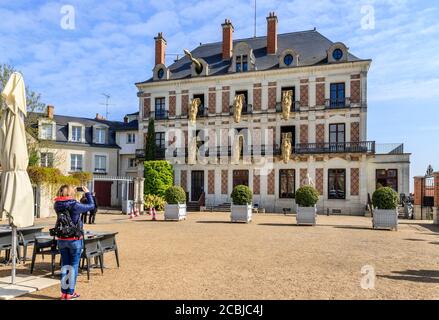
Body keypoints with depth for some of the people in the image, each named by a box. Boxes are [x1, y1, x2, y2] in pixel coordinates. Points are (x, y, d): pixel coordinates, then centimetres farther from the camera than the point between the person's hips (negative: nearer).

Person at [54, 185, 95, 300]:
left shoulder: (57, 206, -3)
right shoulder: (75, 205, -18)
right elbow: (91, 206, -6)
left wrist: (72, 192, 13)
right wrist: (87, 193, 5)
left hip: (62, 240, 5)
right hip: (75, 240, -5)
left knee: (65, 265, 14)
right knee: (73, 266, 6)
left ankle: (64, 292, 20)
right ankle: (70, 293, 13)